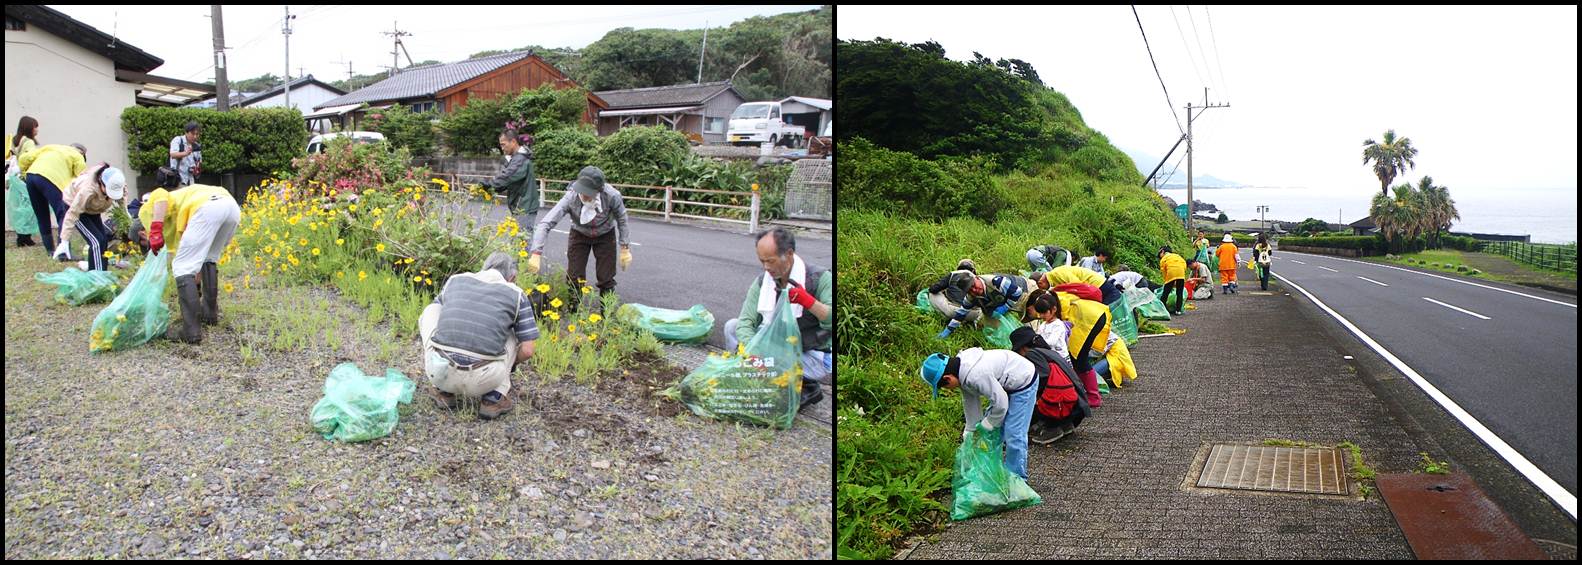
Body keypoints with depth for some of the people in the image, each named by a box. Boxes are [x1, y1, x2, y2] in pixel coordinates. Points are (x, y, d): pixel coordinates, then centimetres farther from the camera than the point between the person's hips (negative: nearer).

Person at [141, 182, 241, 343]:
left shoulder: (148, 211, 24)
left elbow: (160, 196, -1)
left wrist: (155, 229, -10)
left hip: (207, 207, -8)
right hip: (232, 205, 8)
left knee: (182, 267, 1)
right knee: (209, 259, 32)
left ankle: (191, 330, -4)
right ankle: (210, 313, 33)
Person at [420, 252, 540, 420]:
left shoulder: (455, 280, 19)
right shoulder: (516, 294, 13)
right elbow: (527, 351, 10)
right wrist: (508, 365, 33)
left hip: (439, 371, 1)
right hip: (482, 380, -1)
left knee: (430, 311, 27)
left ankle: (444, 390, 21)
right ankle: (494, 398, 12)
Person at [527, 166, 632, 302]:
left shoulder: (612, 196, -36)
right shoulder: (570, 198, -36)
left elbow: (622, 221, -15)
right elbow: (546, 223, -36)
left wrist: (625, 249, -10)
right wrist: (536, 254, -45)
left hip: (605, 236, 0)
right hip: (579, 235, 0)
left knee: (606, 280, 1)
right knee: (574, 278, 2)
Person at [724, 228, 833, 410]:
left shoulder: (820, 278, -15)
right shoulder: (762, 282, 0)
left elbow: (831, 321, -23)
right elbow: (746, 321, -11)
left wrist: (808, 301, -37)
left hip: (814, 356, -6)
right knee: (732, 326, -3)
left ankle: (805, 388, -5)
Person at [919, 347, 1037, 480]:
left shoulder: (976, 375, -36)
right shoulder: (962, 371, -6)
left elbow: (1000, 402, -30)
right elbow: (971, 402, 5)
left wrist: (987, 426, -13)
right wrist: (970, 435, 9)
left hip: (1023, 383, -9)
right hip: (1005, 386, 9)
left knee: (1014, 435, -8)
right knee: (993, 431, 14)